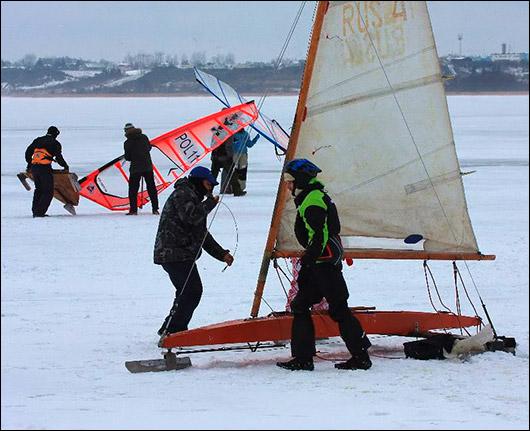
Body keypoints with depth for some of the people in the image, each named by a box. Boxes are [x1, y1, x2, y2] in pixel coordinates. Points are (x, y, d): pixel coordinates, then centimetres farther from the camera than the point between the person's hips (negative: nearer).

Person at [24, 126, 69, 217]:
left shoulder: (37, 140, 18)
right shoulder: (55, 143, 2)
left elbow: (28, 152, 20)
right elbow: (59, 158, -1)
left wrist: (29, 164, 31)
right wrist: (65, 166, 16)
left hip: (34, 167, 6)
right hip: (45, 168, -6)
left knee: (39, 189, 21)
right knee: (48, 192, 1)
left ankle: (35, 211, 18)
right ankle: (40, 212, -9)